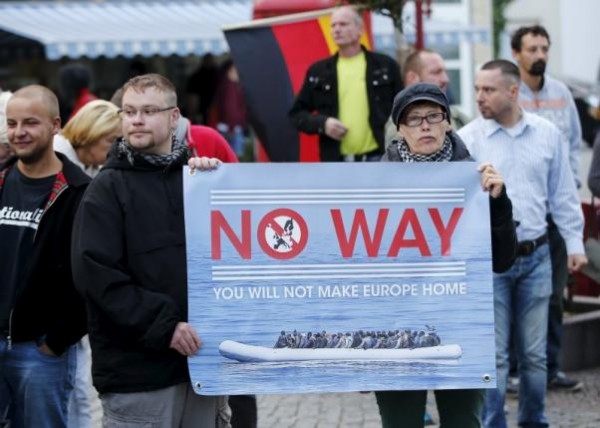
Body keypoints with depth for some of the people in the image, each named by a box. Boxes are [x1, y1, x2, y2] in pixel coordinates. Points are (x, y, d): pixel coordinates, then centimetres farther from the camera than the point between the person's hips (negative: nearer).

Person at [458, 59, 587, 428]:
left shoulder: (547, 134, 4)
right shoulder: (468, 138, -4)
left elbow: (563, 194, 10)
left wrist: (575, 243, 9)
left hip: (536, 257, 2)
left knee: (534, 353, 9)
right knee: (493, 355, -1)